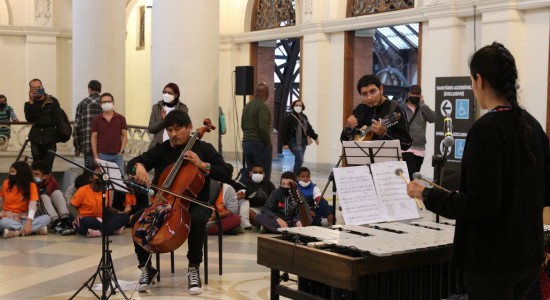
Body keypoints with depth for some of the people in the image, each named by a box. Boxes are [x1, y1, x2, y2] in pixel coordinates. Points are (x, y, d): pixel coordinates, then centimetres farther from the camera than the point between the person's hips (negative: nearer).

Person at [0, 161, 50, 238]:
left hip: (23, 218, 1)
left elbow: (32, 204, -17)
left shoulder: (31, 185, -6)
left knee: (46, 218, -25)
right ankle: (37, 229, -35)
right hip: (9, 217, 0)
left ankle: (15, 232, -35)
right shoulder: (6, 183, 1)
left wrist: (29, 221, -32)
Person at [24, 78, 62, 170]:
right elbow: (29, 118, -8)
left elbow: (56, 119, -6)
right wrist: (31, 102, -14)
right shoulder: (30, 104, 9)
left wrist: (38, 122, -3)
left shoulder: (52, 101, 3)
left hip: (50, 141, -2)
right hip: (36, 141, 2)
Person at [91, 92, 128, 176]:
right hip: (102, 155, 0)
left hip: (117, 155, 0)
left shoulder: (121, 118, 4)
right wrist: (95, 156, -4)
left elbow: (124, 136, 6)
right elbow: (94, 138, 3)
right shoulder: (96, 120, 3)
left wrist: (121, 151, -4)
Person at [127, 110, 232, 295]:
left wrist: (202, 165, -19)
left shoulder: (204, 148, 0)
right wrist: (139, 167, -23)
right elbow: (133, 162, 1)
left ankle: (194, 269, -18)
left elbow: (226, 175, -7)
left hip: (195, 204, -3)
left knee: (196, 219, -38)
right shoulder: (161, 149, 6)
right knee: (138, 218, -24)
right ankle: (146, 268, -6)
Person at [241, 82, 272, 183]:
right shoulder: (262, 106, -14)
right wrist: (268, 143, -11)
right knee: (264, 174, 0)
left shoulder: (247, 106, 11)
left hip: (246, 143, 8)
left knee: (249, 170, 17)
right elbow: (263, 127, -22)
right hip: (259, 144, -8)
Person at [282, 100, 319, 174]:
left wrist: (315, 137, 12)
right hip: (294, 142, -7)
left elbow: (309, 128, 18)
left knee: (298, 160, 11)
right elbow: (285, 131, -11)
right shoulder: (289, 117, -8)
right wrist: (285, 143, -15)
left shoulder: (304, 117, 13)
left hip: (303, 141, 7)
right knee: (300, 159, -17)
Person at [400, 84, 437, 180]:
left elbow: (433, 118, -7)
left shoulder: (423, 108, 11)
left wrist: (422, 103, -8)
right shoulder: (401, 108, -2)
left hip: (420, 149, 5)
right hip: (407, 148, -5)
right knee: (410, 177, -15)